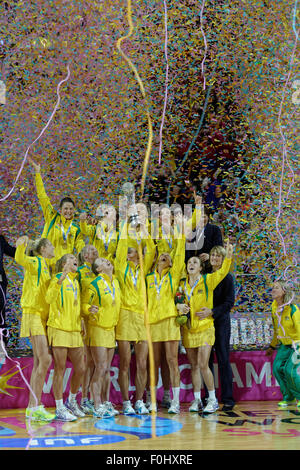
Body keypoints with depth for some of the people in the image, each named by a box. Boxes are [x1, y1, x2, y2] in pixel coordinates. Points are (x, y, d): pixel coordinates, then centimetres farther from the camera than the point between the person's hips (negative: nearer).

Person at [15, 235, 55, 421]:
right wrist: (21, 245, -46)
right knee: (45, 359, -15)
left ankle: (32, 406, 12)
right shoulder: (35, 263, -6)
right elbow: (20, 259, -28)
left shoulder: (46, 266, 19)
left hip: (44, 317, 9)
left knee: (39, 362, 8)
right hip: (34, 315, -9)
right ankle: (36, 407, -12)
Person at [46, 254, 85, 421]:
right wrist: (62, 278, -32)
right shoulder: (58, 278, -5)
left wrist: (82, 323, 14)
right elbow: (49, 298, -24)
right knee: (60, 369, -2)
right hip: (59, 329, -7)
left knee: (80, 369, 8)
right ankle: (60, 409, 4)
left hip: (75, 331, 7)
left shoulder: (76, 281, 16)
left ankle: (72, 401, 28)